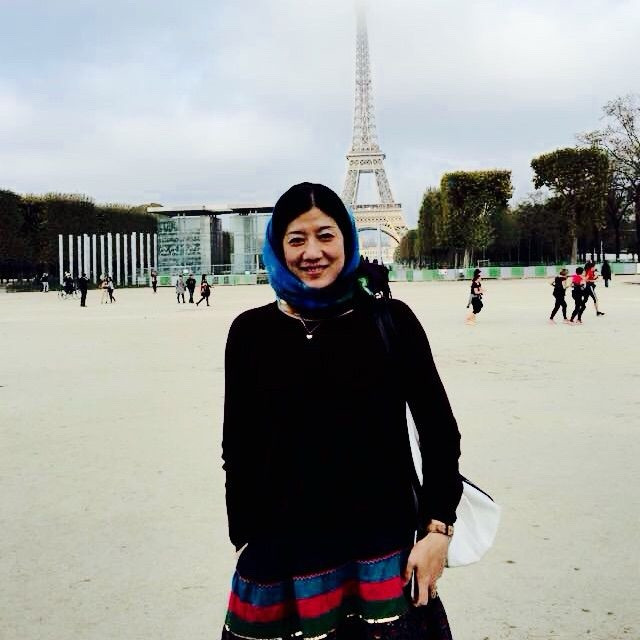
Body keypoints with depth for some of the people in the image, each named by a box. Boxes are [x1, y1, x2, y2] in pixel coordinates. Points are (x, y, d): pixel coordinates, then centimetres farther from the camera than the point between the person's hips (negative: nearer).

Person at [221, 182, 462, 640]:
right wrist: (246, 541, 6)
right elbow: (239, 449, 6)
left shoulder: (391, 320, -3)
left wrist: (438, 528, -4)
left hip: (384, 553, 0)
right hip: (280, 559, 1)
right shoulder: (252, 332, 0)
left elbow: (440, 431, 2)